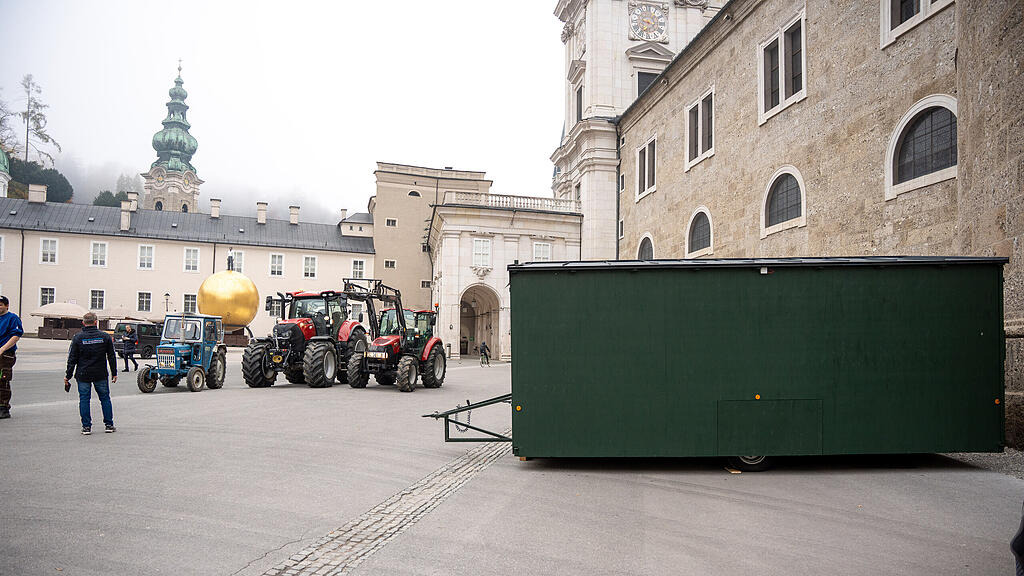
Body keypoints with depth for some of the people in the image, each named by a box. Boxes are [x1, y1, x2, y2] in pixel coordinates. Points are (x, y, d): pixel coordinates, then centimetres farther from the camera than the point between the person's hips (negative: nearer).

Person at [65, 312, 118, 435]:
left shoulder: (78, 338, -4)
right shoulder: (105, 337, -1)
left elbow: (72, 359, -2)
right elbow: (111, 357, 4)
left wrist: (68, 376, 4)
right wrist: (114, 373, 11)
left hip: (83, 375, -1)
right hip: (100, 374, 1)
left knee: (84, 399, 6)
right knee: (105, 398, 10)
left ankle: (86, 426, 7)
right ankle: (109, 425, 13)